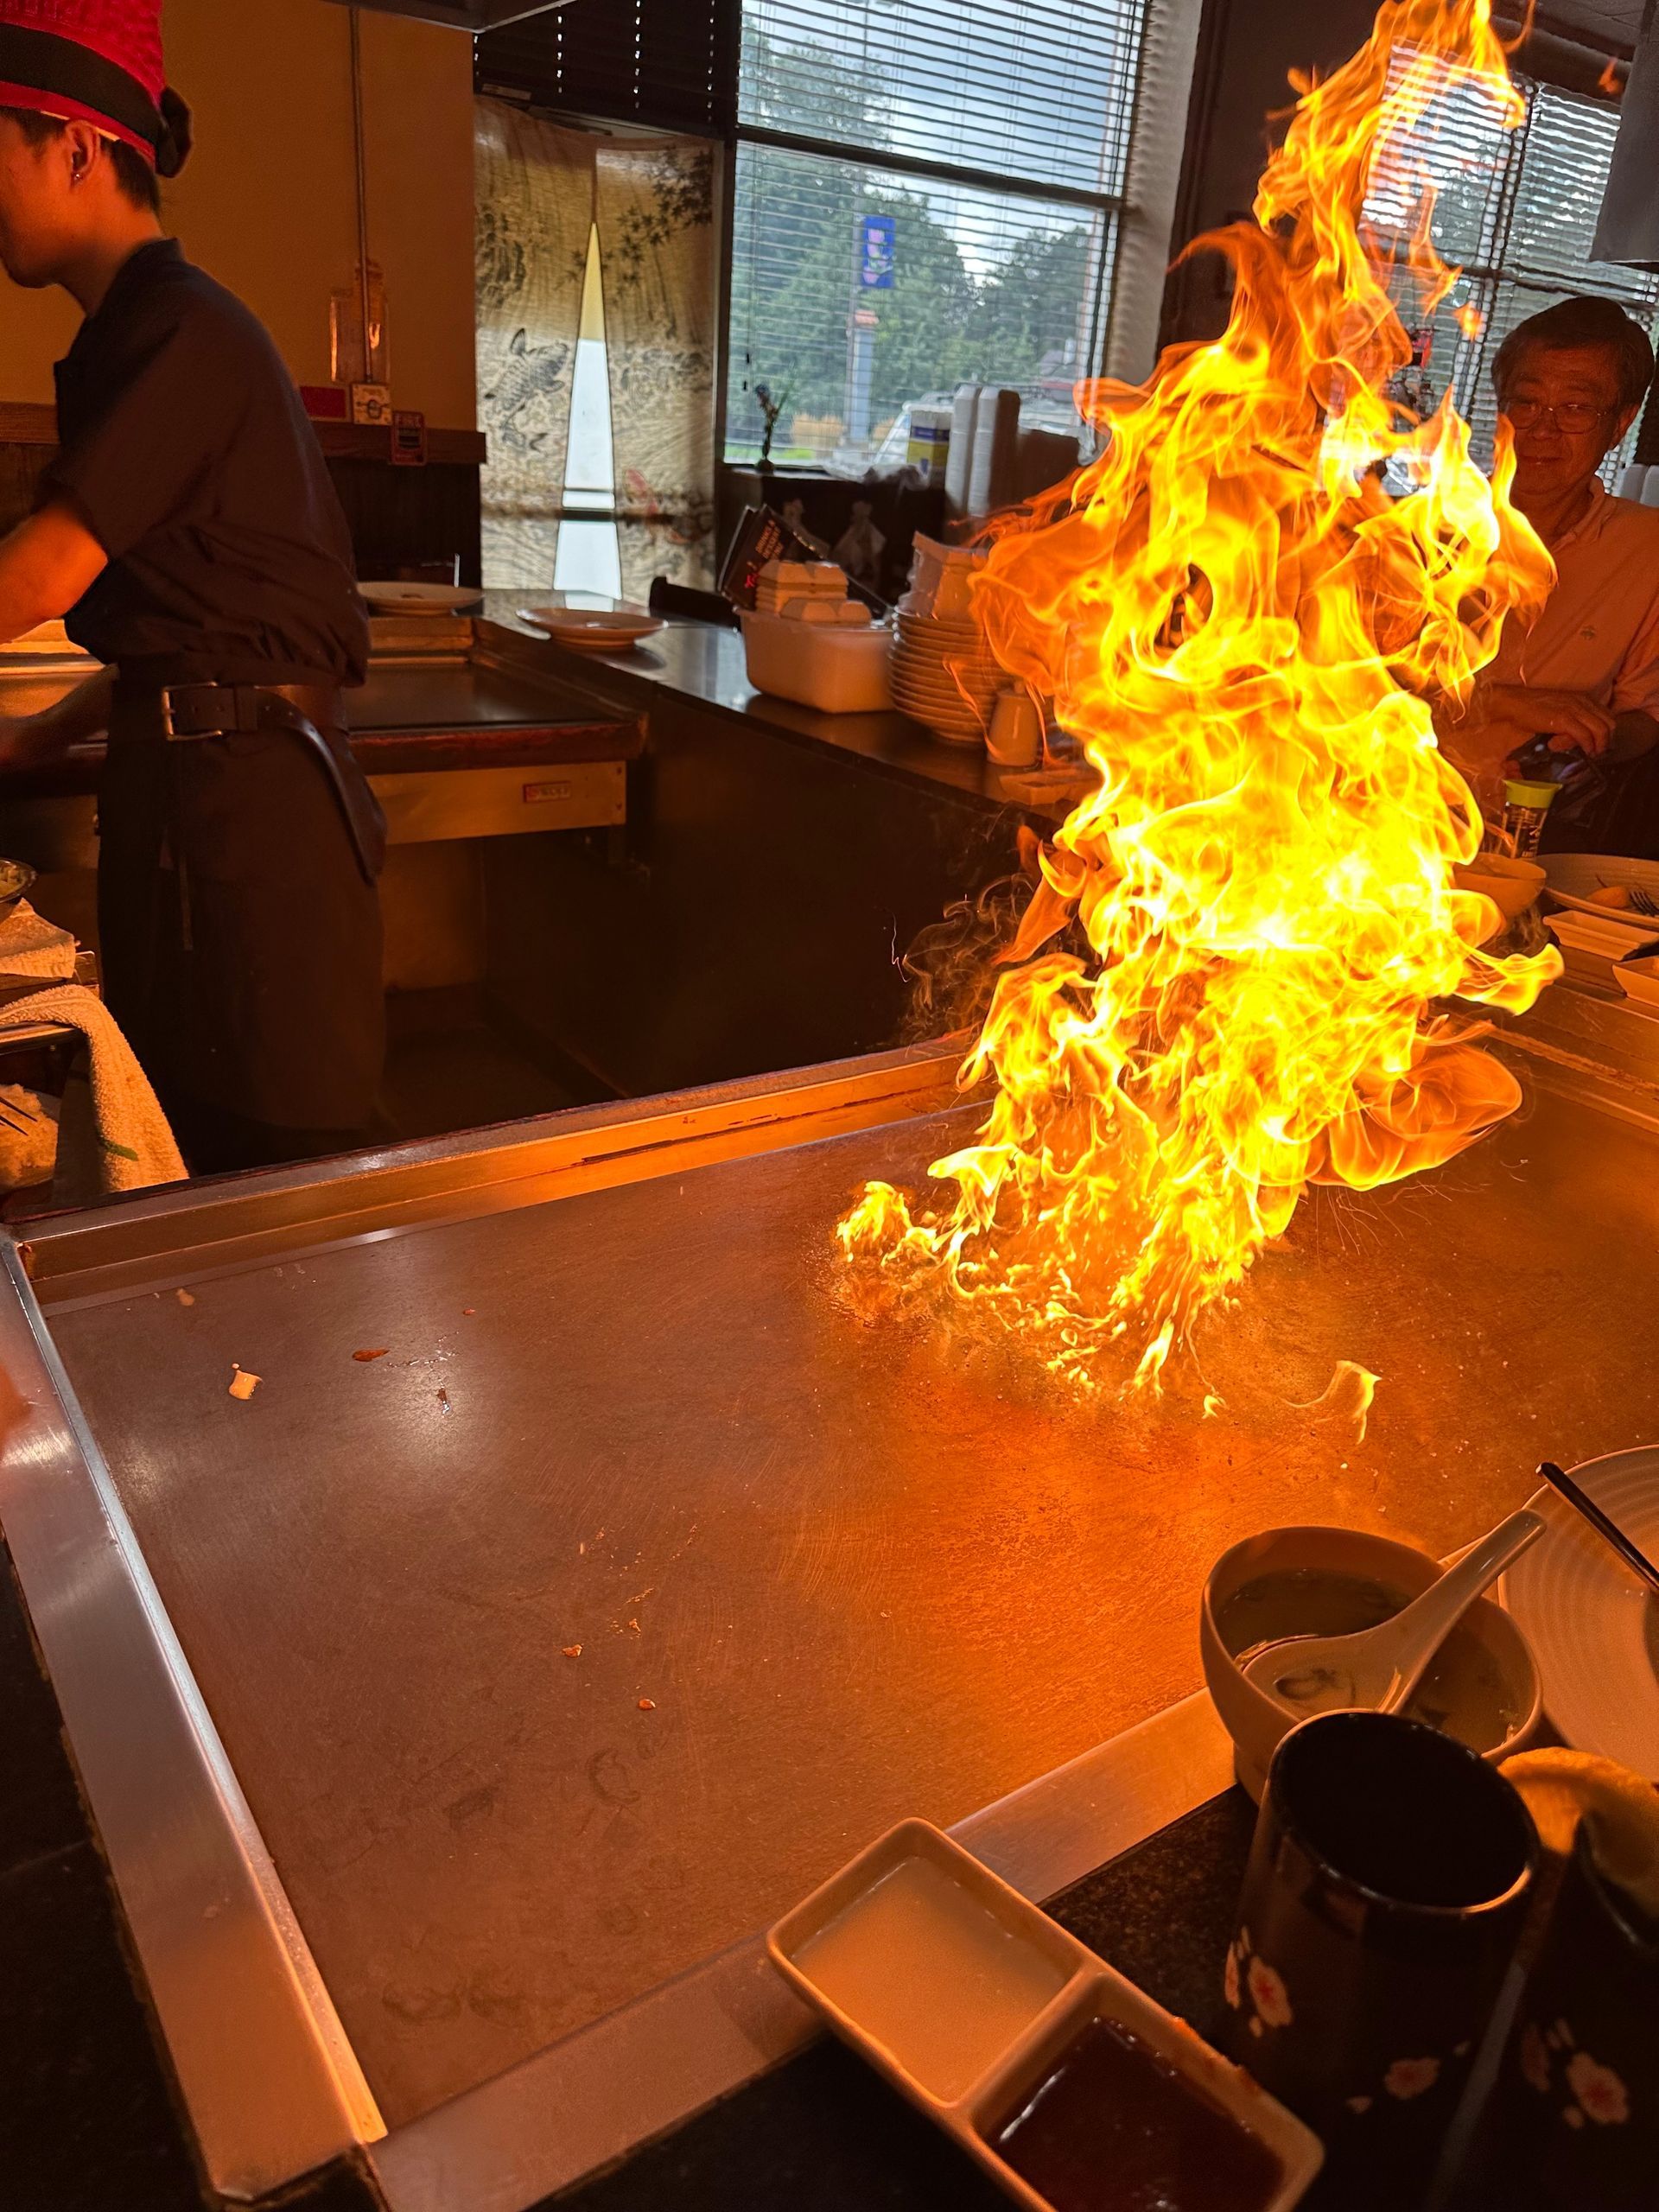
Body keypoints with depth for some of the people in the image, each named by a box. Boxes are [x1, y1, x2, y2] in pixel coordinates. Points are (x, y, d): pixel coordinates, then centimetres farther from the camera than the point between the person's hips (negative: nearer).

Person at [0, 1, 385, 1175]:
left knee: (277, 1156, -3)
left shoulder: (179, 334, -10)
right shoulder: (142, 330, 19)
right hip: (176, 781, 9)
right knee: (177, 1143, 13)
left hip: (252, 801, -9)